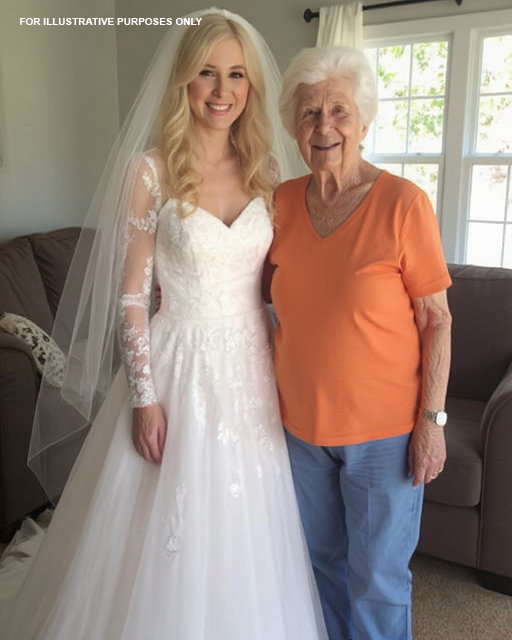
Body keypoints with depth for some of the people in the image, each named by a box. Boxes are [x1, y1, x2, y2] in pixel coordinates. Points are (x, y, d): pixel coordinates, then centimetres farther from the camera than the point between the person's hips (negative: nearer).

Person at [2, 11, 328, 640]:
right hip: (180, 364, -4)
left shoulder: (261, 171, 3)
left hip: (251, 365, 4)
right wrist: (144, 396, -12)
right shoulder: (152, 171, -10)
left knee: (246, 532, 18)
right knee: (170, 530, 10)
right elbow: (132, 294, -9)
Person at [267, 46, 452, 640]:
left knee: (377, 579, 13)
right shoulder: (281, 201, -1)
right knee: (323, 558, 24)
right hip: (301, 423, 5)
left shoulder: (402, 203, -15)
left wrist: (431, 420, -12)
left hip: (383, 430, -4)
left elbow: (436, 320, -11)